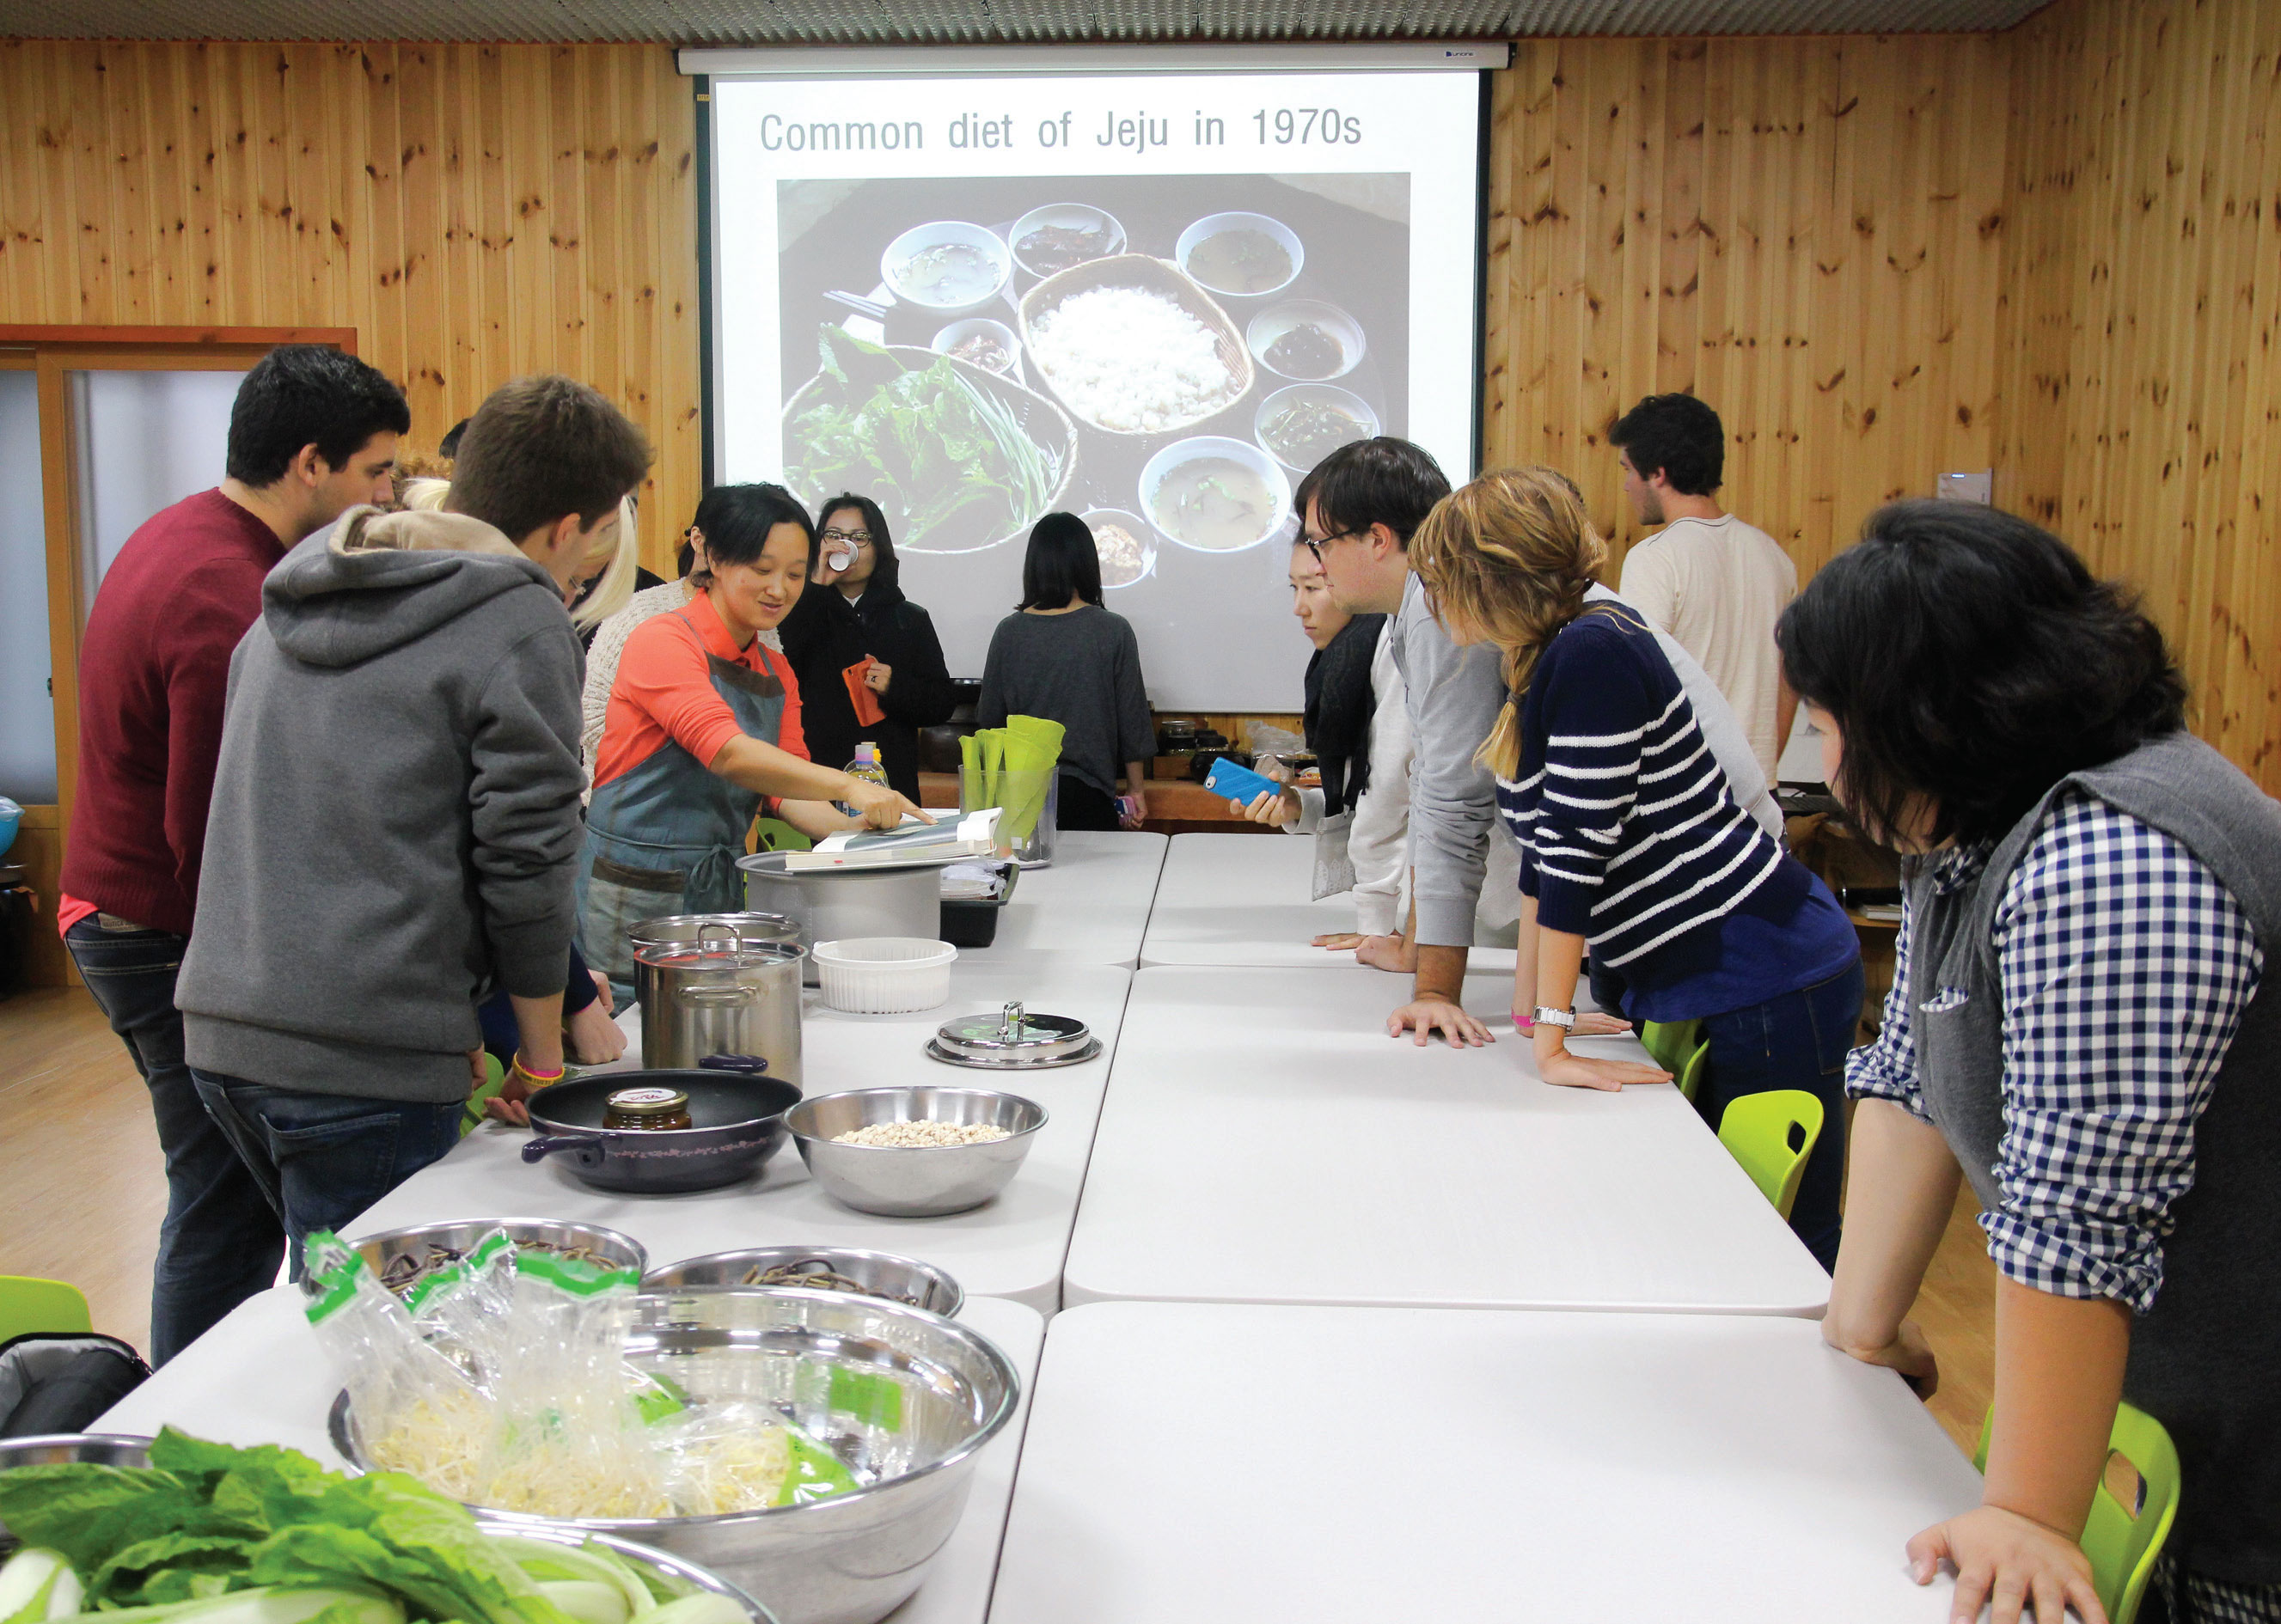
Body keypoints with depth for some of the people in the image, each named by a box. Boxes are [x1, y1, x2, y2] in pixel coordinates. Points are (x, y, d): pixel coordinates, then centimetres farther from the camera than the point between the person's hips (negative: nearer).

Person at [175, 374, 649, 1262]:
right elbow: (525, 862, -10)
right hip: (364, 1057, -8)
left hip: (223, 1027, 8)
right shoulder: (521, 627, -9)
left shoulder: (291, 603, 15)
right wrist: (542, 1060, 4)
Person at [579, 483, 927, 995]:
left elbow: (788, 791, 6)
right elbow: (726, 751, -24)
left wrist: (850, 829, -15)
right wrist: (845, 786, -35)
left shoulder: (777, 673, 14)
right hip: (633, 893, -7)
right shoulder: (663, 640, -10)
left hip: (721, 893, 7)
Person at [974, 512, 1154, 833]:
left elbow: (989, 718, 8)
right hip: (1087, 794, -2)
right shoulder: (1113, 631, -5)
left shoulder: (1009, 632, 0)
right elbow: (1131, 719, 0)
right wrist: (1136, 789, 11)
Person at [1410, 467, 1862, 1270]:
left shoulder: (1593, 653, -20)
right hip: (1683, 992, 10)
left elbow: (1578, 849, -22)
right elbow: (1542, 844, 14)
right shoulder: (1532, 665, 8)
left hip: (1767, 986, -10)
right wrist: (1529, 1007, 14)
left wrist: (1550, 1038, -20)